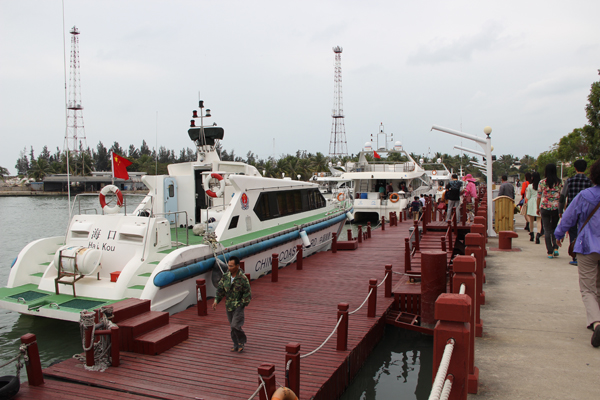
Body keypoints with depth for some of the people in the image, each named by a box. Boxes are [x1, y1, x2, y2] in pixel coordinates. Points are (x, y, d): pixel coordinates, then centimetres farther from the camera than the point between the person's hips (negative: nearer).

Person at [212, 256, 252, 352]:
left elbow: (247, 293, -9)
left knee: (235, 326, -13)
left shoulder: (243, 278, -16)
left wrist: (243, 304, -12)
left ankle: (242, 341, 13)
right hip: (229, 306, 6)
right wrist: (216, 301, -2)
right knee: (232, 326, 13)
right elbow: (220, 289, 7)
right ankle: (236, 345, 29)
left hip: (238, 305, -6)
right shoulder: (225, 276, 0)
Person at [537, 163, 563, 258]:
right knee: (554, 229, 18)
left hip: (545, 208, -2)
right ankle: (555, 248, 1)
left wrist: (538, 208, 10)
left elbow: (539, 197, -1)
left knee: (547, 230, 5)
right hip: (556, 208, 2)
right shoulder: (559, 182, 0)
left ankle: (550, 252, 3)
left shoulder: (542, 182, -4)